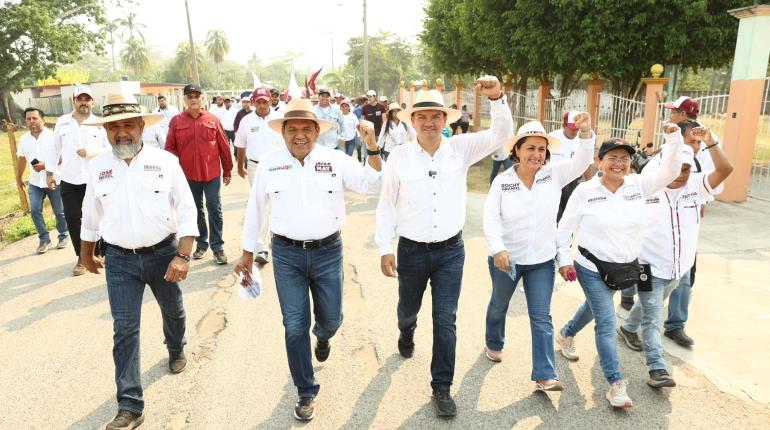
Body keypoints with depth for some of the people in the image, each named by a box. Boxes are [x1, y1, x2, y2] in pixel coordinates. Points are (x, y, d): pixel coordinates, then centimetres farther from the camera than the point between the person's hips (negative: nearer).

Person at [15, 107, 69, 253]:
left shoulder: (53, 136, -11)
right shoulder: (24, 139, 4)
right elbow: (21, 160, 17)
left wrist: (45, 165, -25)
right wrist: (18, 178, 23)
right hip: (35, 182, 4)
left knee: (59, 212, 6)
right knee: (35, 210, -4)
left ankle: (64, 235, 25)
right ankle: (44, 238, 8)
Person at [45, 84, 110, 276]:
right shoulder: (62, 122, 6)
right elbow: (54, 149, 11)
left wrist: (91, 152, -18)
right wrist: (50, 172, 10)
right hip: (68, 181, 2)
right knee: (72, 219, 5)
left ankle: (100, 254, 20)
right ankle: (82, 258, 17)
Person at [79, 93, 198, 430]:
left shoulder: (166, 161, -9)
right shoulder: (97, 167, -1)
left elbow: (186, 213, -10)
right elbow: (91, 218, 12)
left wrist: (183, 256, -19)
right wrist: (87, 255, 21)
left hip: (163, 254, -1)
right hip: (120, 260, 1)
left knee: (173, 311, 21)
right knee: (124, 330, -1)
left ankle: (176, 348, 54)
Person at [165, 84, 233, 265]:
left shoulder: (212, 119, 1)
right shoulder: (176, 121, 2)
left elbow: (223, 146, 4)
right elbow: (170, 148, 3)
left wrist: (227, 171, 5)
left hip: (212, 173, -1)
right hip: (189, 174, 1)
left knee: (214, 209, 0)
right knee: (196, 210, 13)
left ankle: (217, 246, 8)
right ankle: (201, 243, 26)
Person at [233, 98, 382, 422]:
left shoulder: (336, 160, -2)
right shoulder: (269, 165, 0)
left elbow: (372, 185, -5)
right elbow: (255, 211, 7)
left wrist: (373, 150, -20)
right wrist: (247, 254, 11)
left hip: (328, 251, 1)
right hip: (287, 254, 0)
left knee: (331, 319, 11)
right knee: (295, 326, 3)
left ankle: (322, 335, 52)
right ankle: (306, 392, 22)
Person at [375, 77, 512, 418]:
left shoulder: (461, 149, -3)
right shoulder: (399, 156, -7)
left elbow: (501, 135, -10)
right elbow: (387, 205, -3)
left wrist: (497, 98, -26)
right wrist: (385, 249, -6)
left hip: (451, 250, 0)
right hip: (411, 250, 0)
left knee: (445, 320, 2)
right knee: (408, 308, 23)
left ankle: (442, 388, 18)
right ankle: (406, 333, 60)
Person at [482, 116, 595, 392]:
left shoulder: (554, 174, -7)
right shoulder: (502, 181, -12)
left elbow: (582, 162, -15)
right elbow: (491, 218, -16)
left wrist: (586, 132, -32)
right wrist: (498, 248, -30)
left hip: (542, 260, 1)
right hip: (505, 258, 0)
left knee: (541, 317, 1)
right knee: (499, 305, 22)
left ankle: (545, 376, 6)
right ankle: (494, 344, 49)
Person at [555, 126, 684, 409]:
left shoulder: (638, 185, -3)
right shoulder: (584, 191, -13)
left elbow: (669, 172, -11)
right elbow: (565, 227, -7)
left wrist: (675, 141, -25)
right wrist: (564, 260, -10)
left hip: (625, 266, 5)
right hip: (592, 267, -5)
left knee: (593, 307, 26)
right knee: (607, 323, -7)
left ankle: (566, 335, 54)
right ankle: (616, 384, 2)